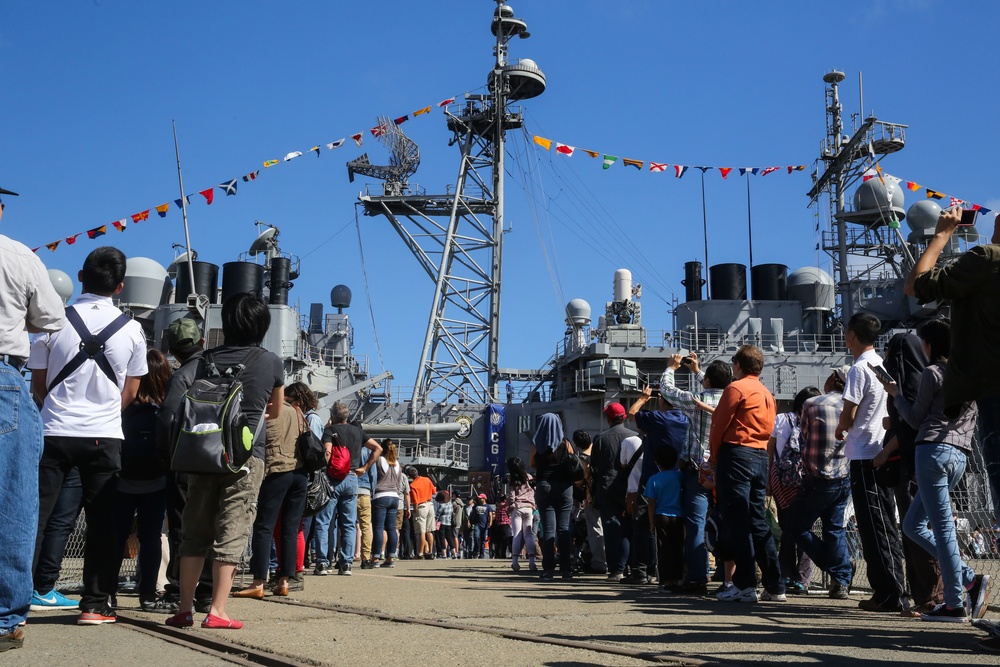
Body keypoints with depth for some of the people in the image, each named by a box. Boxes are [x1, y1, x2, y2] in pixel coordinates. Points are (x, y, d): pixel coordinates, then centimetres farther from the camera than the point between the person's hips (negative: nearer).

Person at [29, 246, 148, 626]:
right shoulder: (132, 330, 0)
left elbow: (38, 384, 7)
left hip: (55, 433, 0)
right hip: (104, 437, 0)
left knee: (33, 516, 6)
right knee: (101, 523, 6)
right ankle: (95, 605, 8)